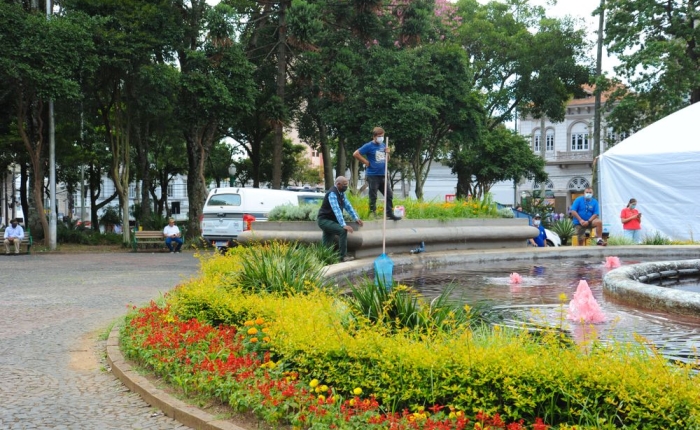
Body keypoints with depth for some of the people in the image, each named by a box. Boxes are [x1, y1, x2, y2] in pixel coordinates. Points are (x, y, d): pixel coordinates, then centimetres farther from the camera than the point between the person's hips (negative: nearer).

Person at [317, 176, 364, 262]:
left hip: (331, 220, 10)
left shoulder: (341, 193, 6)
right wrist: (344, 225, -41)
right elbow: (336, 210, -33)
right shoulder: (332, 193, -24)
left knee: (326, 246, 8)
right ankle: (343, 256, -22)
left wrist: (356, 218, 1)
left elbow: (348, 206, 11)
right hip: (324, 220, -10)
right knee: (343, 230, -26)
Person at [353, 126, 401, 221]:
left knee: (389, 195, 6)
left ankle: (390, 214, 13)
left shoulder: (383, 145, 12)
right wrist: (366, 162, -10)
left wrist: (387, 153, 0)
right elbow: (355, 154, -13)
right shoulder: (369, 146, -8)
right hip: (373, 175, -6)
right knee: (373, 196, 0)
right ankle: (372, 213, 9)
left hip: (383, 175, 6)